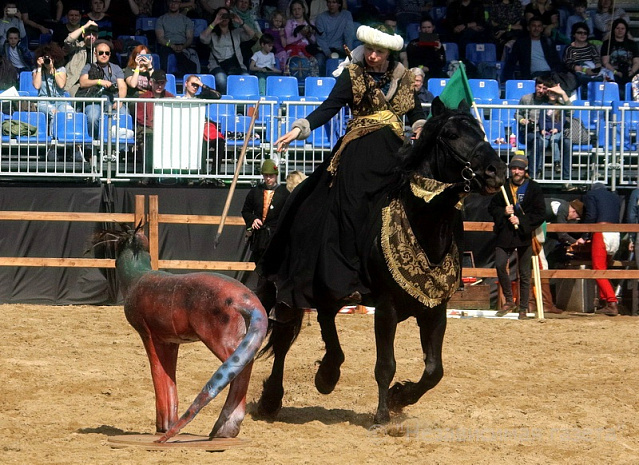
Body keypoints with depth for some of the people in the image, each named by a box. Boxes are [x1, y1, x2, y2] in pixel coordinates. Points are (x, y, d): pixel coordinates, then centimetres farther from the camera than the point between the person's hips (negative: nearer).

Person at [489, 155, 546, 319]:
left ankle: (523, 309, 9)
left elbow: (540, 213, 0)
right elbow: (492, 207, 11)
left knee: (525, 273, 2)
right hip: (505, 234, 2)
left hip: (524, 236, -2)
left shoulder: (534, 188, 3)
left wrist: (521, 221, -12)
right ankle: (509, 301, 3)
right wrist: (503, 212, -10)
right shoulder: (502, 186, 9)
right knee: (500, 265, -14)